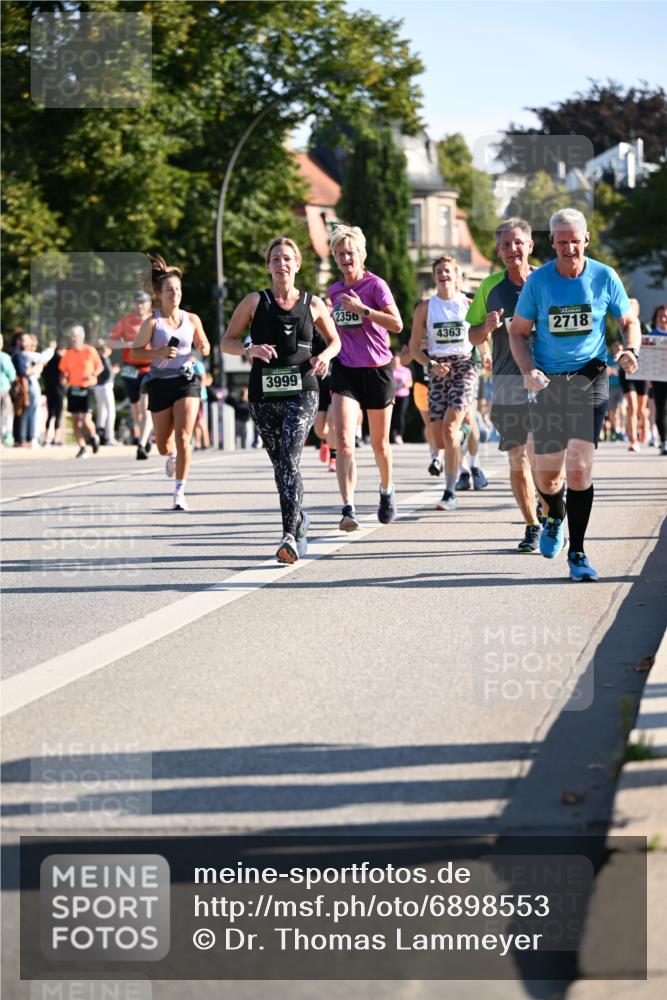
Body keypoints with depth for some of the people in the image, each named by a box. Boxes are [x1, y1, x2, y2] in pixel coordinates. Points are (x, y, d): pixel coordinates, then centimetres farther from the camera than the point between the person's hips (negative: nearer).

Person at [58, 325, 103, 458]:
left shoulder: (90, 351, -3)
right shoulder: (68, 353, 6)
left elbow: (100, 366, 7)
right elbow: (63, 369, 15)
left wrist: (93, 375, -11)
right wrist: (64, 377, -7)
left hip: (87, 388, -4)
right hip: (73, 389, 4)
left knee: (86, 420, -13)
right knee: (75, 421, 3)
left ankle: (94, 437, 18)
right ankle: (82, 448, 14)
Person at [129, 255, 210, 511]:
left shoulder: (192, 319, 3)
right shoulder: (152, 322, -4)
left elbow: (204, 345, 17)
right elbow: (134, 353, -3)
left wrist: (204, 349, -6)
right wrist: (159, 352, -18)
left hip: (187, 381, 0)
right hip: (160, 383, 0)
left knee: (183, 438, -14)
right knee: (163, 445, 10)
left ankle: (179, 492, -8)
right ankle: (171, 456, 48)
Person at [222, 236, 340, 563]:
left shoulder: (312, 304, 8)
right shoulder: (255, 301, 5)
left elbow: (335, 340, 21)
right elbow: (226, 341, 5)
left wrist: (326, 355, -2)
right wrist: (249, 349, -16)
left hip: (302, 391, -2)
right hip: (264, 394, 2)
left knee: (290, 459, -19)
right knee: (280, 463, 10)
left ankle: (290, 536, -26)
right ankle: (299, 520, 35)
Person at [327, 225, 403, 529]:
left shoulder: (375, 285, -6)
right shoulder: (334, 291, 10)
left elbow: (397, 324, -19)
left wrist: (361, 309, -24)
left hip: (377, 369, -3)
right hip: (345, 370, 3)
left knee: (379, 443, 12)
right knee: (343, 441, -17)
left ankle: (387, 491, 40)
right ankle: (348, 508, -25)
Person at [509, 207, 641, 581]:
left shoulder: (604, 277, -2)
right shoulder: (538, 281, -3)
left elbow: (629, 321, 10)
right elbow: (518, 332, 5)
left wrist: (630, 350, -11)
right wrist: (527, 370, -12)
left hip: (590, 380, -1)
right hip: (548, 382, 1)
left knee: (579, 468, -14)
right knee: (548, 476, 5)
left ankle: (577, 553, -4)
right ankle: (556, 518, 41)